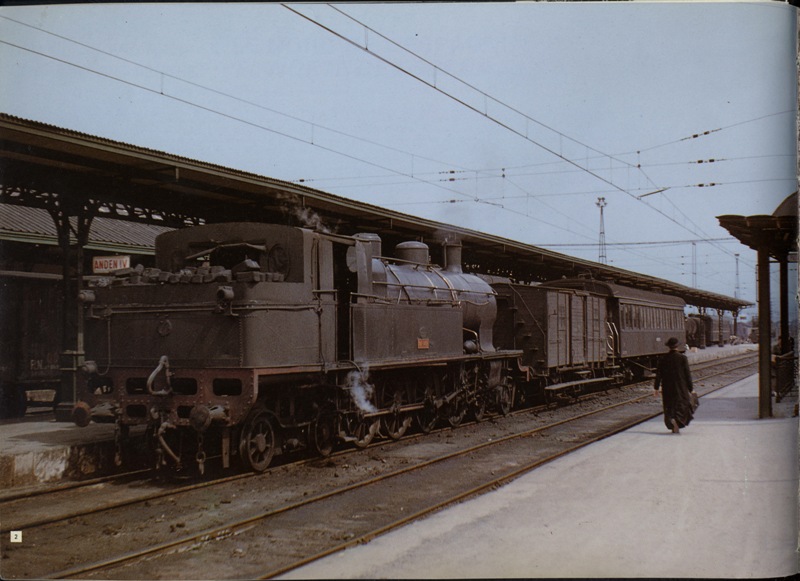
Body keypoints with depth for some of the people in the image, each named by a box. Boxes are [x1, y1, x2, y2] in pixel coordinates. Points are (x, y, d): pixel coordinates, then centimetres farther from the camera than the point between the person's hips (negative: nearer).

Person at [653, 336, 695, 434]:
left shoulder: (663, 358, 0)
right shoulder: (682, 358, -7)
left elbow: (658, 374, 1)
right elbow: (687, 374, -6)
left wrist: (656, 388, 6)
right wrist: (691, 388, 1)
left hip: (667, 387, 3)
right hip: (681, 387, -3)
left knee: (669, 407, 13)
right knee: (683, 404, 5)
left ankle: (674, 427, 9)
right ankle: (676, 420, -22)